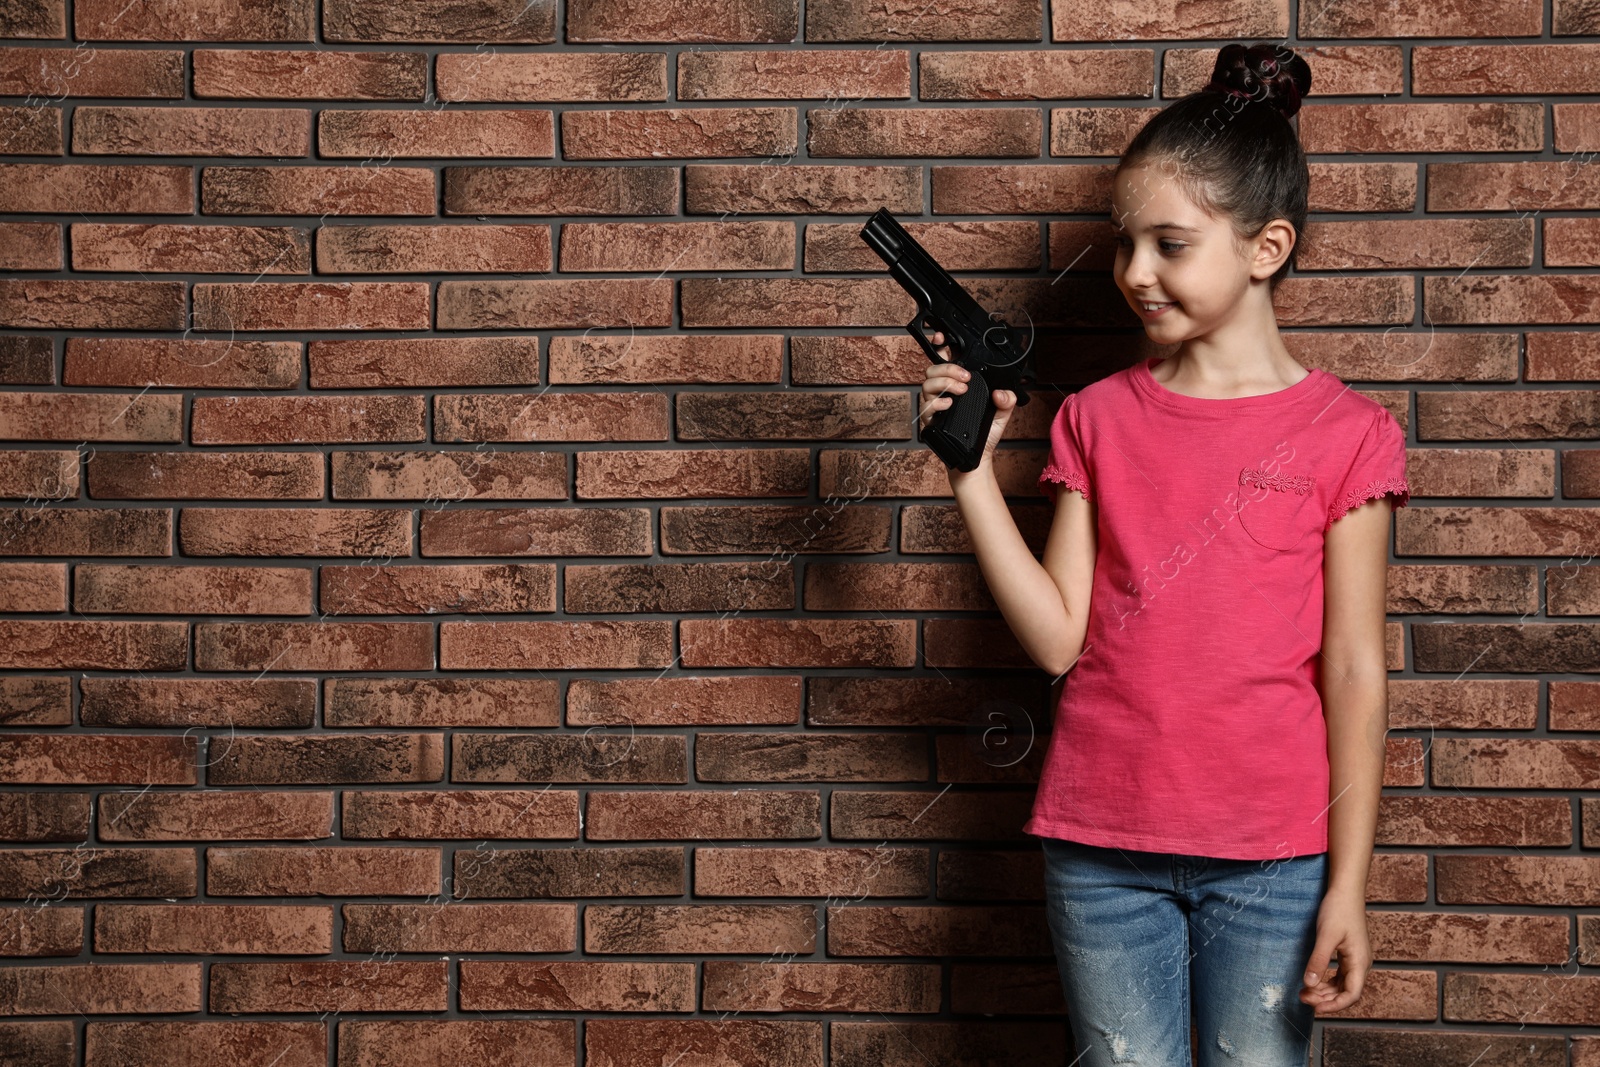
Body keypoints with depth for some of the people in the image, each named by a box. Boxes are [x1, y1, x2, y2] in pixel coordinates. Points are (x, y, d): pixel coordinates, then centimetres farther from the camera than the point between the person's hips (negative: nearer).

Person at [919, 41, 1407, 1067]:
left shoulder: (1344, 434, -3)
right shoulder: (1097, 419, 5)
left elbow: (1354, 675, -4)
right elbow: (1058, 638, -1)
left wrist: (1349, 886, -5)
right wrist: (972, 465, -7)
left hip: (1269, 861, -2)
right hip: (1101, 848, 2)